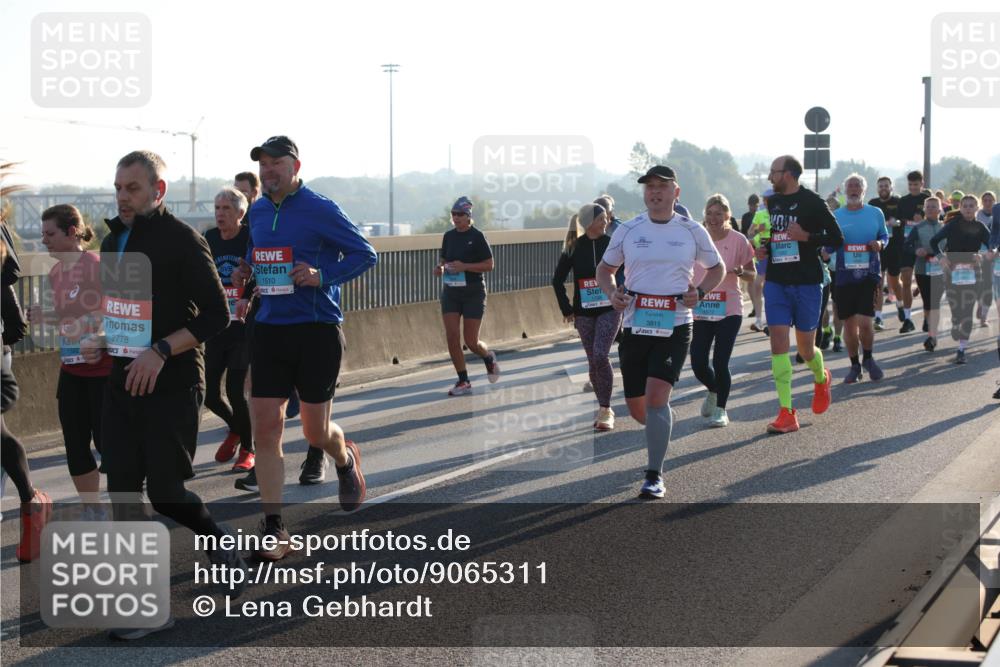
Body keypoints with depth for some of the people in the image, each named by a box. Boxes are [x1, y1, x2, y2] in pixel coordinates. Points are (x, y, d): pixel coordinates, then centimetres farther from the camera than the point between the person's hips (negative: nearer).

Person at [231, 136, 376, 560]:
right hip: (269, 330, 5)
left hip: (317, 330, -5)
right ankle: (274, 529, 0)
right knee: (265, 429, -5)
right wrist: (245, 271, 5)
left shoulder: (321, 210, -9)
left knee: (316, 431, 5)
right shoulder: (257, 212, 9)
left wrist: (322, 275, -19)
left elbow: (366, 254, -6)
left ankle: (345, 460, 43)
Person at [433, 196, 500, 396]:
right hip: (450, 292, 5)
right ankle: (463, 382, 4)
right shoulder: (449, 236, 7)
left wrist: (464, 266, -21)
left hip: (473, 293, -4)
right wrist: (440, 267, -5)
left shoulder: (477, 237, -8)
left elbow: (489, 265, -8)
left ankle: (489, 357, 33)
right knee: (452, 337, -6)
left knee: (471, 342, -2)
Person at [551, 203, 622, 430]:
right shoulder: (573, 247, -1)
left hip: (609, 309, -2)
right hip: (584, 313, 2)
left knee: (600, 356, -17)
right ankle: (604, 409, 20)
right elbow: (558, 280, 6)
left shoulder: (612, 243, -3)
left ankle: (605, 410, -9)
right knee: (593, 361, 6)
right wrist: (566, 309, 3)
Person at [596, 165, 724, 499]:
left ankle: (655, 476, -11)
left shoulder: (692, 231, 3)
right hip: (635, 325, 3)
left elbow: (717, 268, 16)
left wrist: (700, 292, -4)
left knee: (656, 395, -19)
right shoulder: (628, 230, 6)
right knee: (637, 409, 7)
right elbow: (604, 268, 16)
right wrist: (612, 293, -5)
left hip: (675, 325, -3)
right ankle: (664, 421, 44)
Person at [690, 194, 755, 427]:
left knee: (720, 362, -8)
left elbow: (752, 275, 3)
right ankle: (713, 391, 32)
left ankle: (720, 410, 10)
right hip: (700, 310, 3)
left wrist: (738, 271, -16)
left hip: (729, 310, -3)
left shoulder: (738, 240, -3)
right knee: (698, 363, -1)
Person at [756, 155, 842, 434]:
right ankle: (786, 414, -8)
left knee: (805, 348, 5)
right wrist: (762, 250, 4)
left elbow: (837, 238, -7)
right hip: (776, 283, 4)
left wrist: (806, 236, -21)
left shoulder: (813, 202, -7)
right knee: (778, 344, -8)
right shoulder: (771, 203, 11)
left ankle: (821, 379, 41)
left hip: (807, 284, -4)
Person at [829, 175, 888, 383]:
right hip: (844, 277, 2)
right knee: (849, 324, 7)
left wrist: (880, 244, -9)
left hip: (869, 274, -2)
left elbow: (885, 235, 14)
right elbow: (828, 246, 9)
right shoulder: (836, 215, 5)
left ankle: (868, 358, 15)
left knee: (865, 323, -11)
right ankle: (854, 365, 24)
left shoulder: (875, 213, 4)